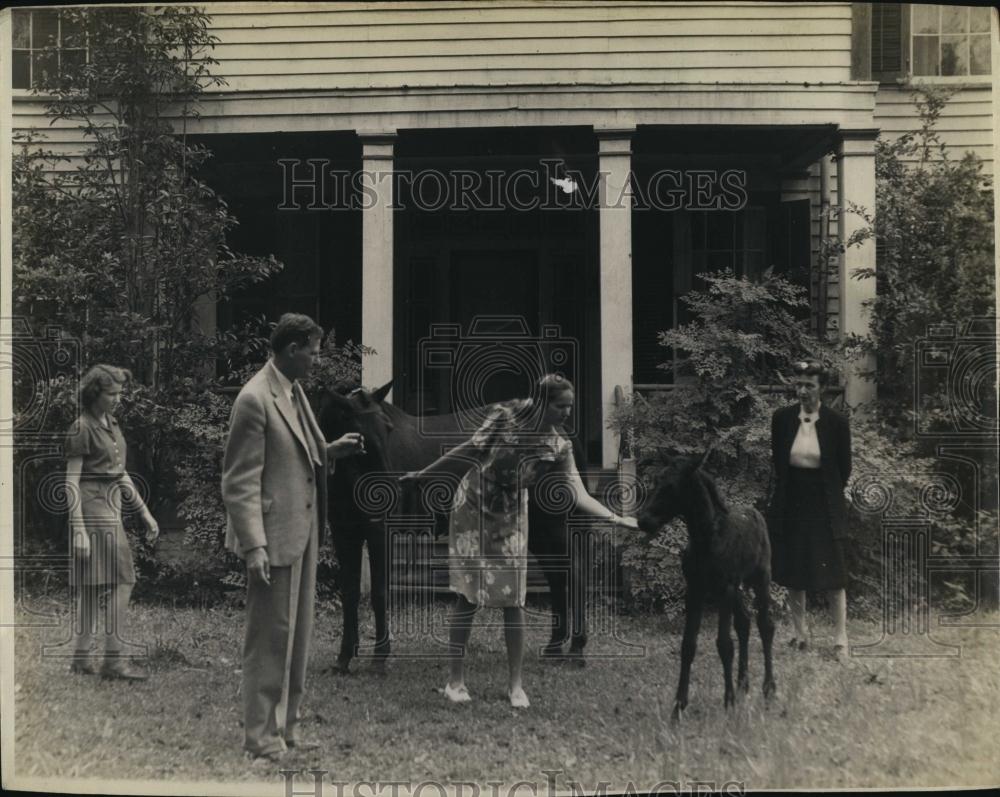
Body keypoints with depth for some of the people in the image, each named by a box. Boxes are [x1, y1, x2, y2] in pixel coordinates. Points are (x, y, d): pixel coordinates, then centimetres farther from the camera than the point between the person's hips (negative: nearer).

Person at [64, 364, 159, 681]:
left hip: (110, 507, 8)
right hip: (92, 509, -8)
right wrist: (78, 530, -20)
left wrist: (144, 512, 17)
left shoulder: (110, 424, 14)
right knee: (122, 580, -10)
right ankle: (114, 658, -7)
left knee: (90, 585, 9)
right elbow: (71, 482, -14)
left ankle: (81, 658, 13)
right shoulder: (81, 428, -12)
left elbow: (120, 474, 20)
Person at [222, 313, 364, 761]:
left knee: (297, 635, 15)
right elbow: (239, 481, -17)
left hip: (303, 532, 9)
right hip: (274, 535, -9)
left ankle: (285, 726, 26)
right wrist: (254, 545, -21)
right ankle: (260, 736, 12)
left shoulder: (294, 392, 11)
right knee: (270, 636, 0)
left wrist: (332, 450, 6)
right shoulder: (255, 399, -16)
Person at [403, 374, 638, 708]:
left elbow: (580, 496, -20)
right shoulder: (506, 416, -20)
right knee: (468, 596, -3)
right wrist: (422, 473, -1)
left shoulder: (559, 448, -14)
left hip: (509, 518, 2)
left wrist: (618, 518, -33)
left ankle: (515, 683, 10)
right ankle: (455, 679, 7)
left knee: (513, 599, -2)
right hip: (472, 508, -2)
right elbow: (470, 450, -8)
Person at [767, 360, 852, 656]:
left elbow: (844, 467, 4)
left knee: (833, 573, -2)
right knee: (792, 573, 8)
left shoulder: (836, 422, -7)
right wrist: (787, 490, 12)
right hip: (791, 503, 2)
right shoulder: (782, 418, -1)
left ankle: (841, 639, 6)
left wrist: (828, 492, 10)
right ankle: (800, 633, 22)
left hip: (825, 506, -2)